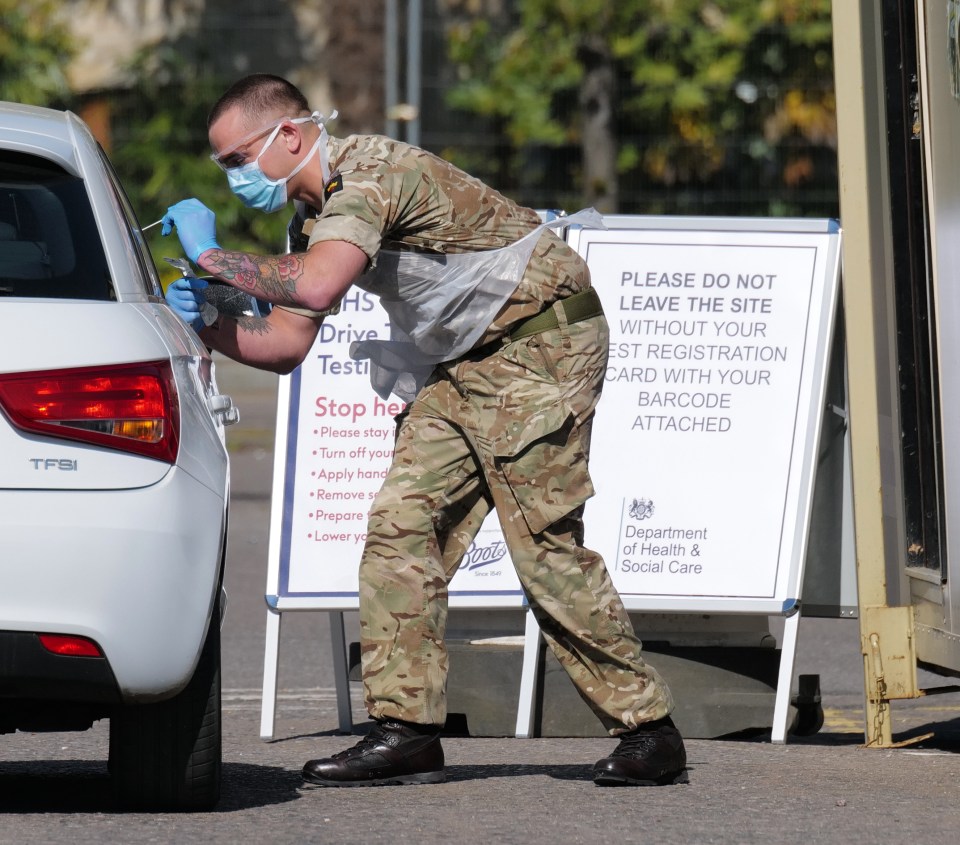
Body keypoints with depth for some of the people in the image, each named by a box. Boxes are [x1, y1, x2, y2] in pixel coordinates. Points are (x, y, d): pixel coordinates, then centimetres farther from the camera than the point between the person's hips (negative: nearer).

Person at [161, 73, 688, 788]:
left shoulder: (370, 172, -21)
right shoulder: (314, 214, 12)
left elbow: (316, 287, -37)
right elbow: (285, 345, 13)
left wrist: (213, 255, -25)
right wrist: (206, 322, -5)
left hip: (540, 342, -10)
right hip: (468, 363, 10)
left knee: (546, 544, -11)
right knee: (402, 525, -2)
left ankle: (649, 731, -2)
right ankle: (406, 729, -2)